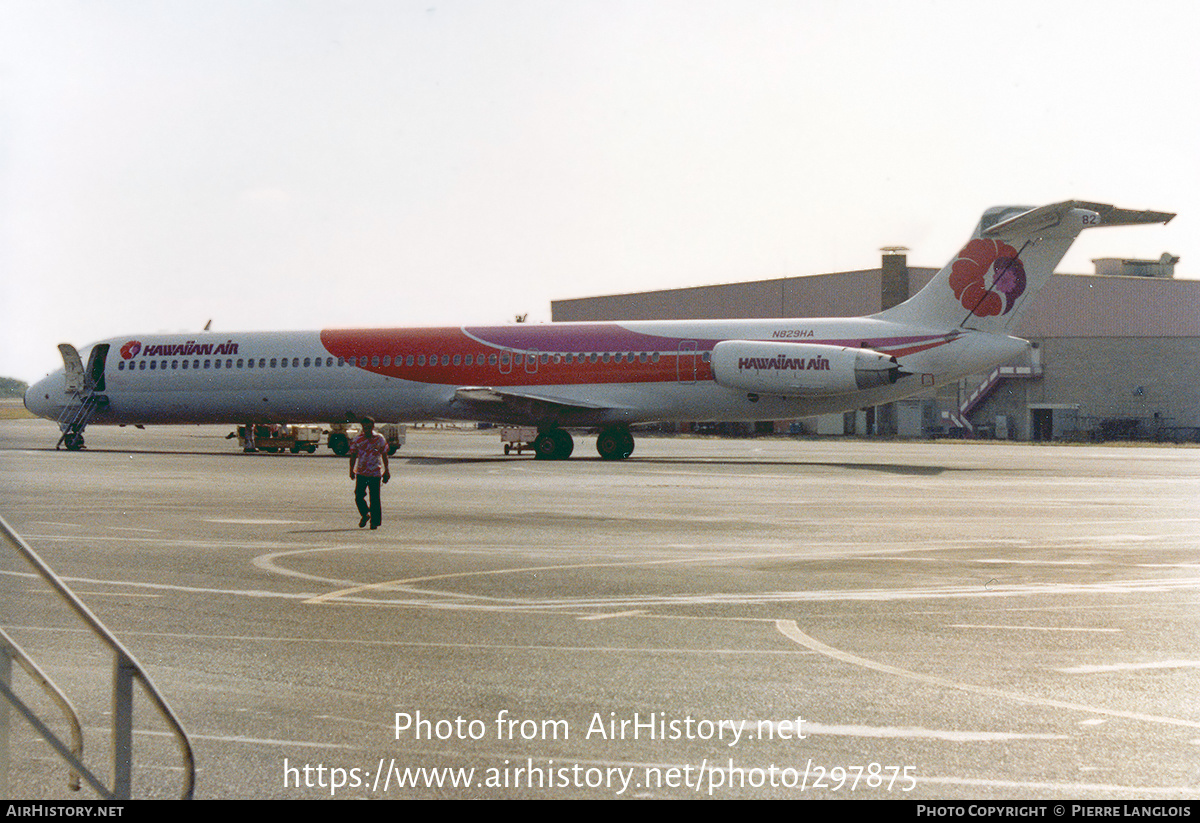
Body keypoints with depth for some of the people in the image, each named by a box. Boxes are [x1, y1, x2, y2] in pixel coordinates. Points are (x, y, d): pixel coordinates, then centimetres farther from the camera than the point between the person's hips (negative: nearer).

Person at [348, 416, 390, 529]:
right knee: (359, 496, -4)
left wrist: (386, 470, 10)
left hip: (375, 473, -1)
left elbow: (384, 455, 10)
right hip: (361, 472, 1)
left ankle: (375, 521, 7)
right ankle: (365, 515, 23)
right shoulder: (357, 440, 3)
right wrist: (352, 470, 3)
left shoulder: (380, 439, 2)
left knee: (374, 498, -4)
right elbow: (353, 455, 10)